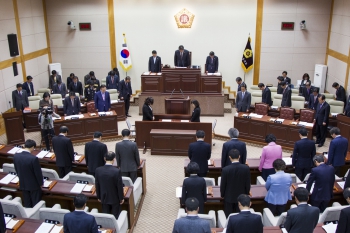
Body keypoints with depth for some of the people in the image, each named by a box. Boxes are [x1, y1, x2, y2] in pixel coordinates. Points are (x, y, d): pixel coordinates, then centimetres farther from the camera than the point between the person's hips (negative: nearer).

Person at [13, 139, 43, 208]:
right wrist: (41, 183, -1)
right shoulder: (34, 158, -28)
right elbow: (38, 172, -18)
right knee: (36, 204, 12)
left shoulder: (16, 156, -11)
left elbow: (16, 170, 4)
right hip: (34, 184, -5)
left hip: (22, 184, 5)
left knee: (27, 204, 19)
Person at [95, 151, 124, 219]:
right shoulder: (117, 171, -24)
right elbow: (119, 186, -15)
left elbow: (97, 185, -1)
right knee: (115, 217, 13)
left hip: (104, 197, 3)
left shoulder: (98, 170, -12)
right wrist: (121, 198, -1)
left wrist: (99, 197, 13)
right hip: (115, 198, -3)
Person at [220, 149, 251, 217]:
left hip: (229, 197, -2)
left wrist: (222, 195, 8)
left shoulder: (225, 169, -19)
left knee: (228, 217, 11)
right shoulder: (246, 168, -14)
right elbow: (248, 183, -4)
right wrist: (246, 194, 12)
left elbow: (223, 184, -9)